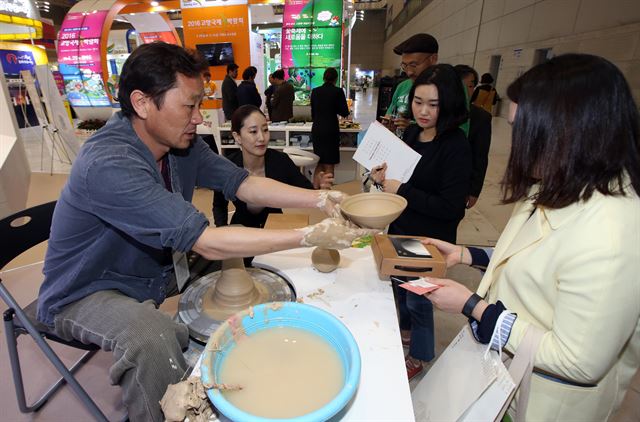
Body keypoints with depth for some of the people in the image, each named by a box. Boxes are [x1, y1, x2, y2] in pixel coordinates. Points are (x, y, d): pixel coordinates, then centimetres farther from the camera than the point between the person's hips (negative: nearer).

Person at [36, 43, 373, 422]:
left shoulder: (181, 142, -11)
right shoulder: (108, 164, -35)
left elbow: (242, 183, -10)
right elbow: (206, 242, -39)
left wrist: (321, 199, -22)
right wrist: (310, 236, -37)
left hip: (156, 269, 8)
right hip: (86, 292, -7)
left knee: (240, 261, 3)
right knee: (153, 337, -36)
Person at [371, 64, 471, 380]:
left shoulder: (457, 147, -21)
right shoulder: (411, 133, 0)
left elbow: (450, 207, -25)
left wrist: (401, 190, -25)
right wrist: (384, 178, -7)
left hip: (429, 239, -7)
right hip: (400, 228, 7)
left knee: (418, 299, 11)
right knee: (399, 285, 25)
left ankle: (419, 355, 39)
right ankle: (406, 328, 54)